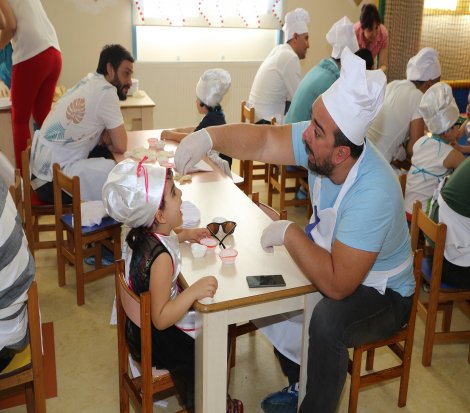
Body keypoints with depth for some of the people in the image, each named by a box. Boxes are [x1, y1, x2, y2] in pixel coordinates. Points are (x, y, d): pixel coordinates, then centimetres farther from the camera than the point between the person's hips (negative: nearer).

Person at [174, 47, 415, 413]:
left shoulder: (373, 195, -38)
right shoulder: (319, 139, -18)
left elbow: (337, 284, -38)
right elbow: (262, 141, -15)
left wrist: (289, 233, -29)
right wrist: (210, 136, -32)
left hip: (382, 294, -7)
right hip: (336, 260, 8)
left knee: (328, 318, -34)